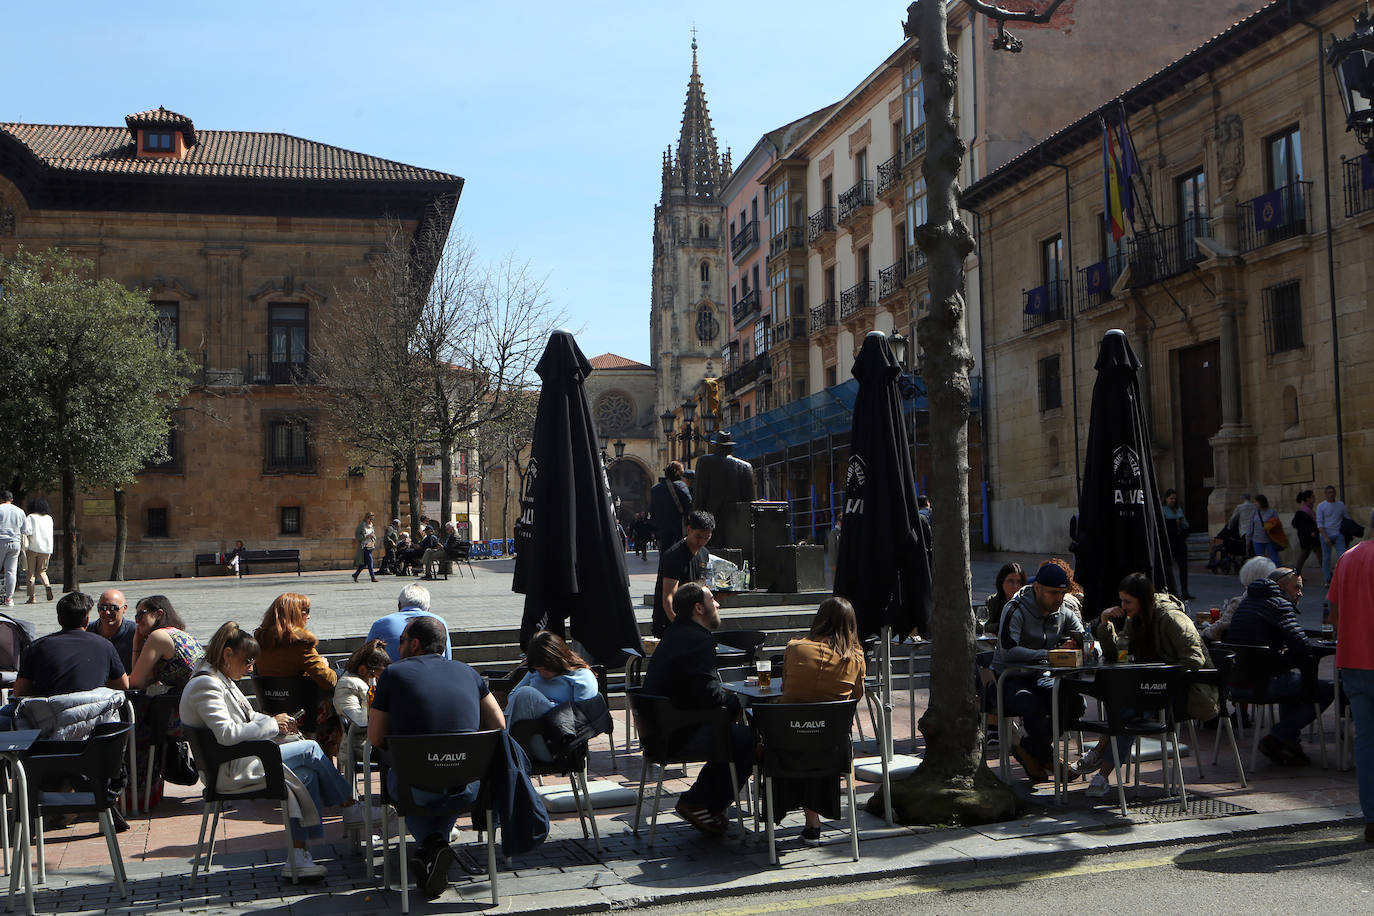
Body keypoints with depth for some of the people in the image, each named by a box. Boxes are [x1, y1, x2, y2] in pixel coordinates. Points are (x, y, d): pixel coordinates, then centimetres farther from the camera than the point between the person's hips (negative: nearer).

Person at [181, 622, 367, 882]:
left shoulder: (222, 680, 17)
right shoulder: (205, 685, -16)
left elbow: (248, 717, 24)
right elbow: (226, 734, -25)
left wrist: (278, 722, 5)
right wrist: (272, 724, -16)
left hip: (241, 759, 10)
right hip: (229, 770, -10)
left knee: (307, 774, -7)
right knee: (310, 749, -10)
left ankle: (298, 855, -12)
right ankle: (351, 808, 6)